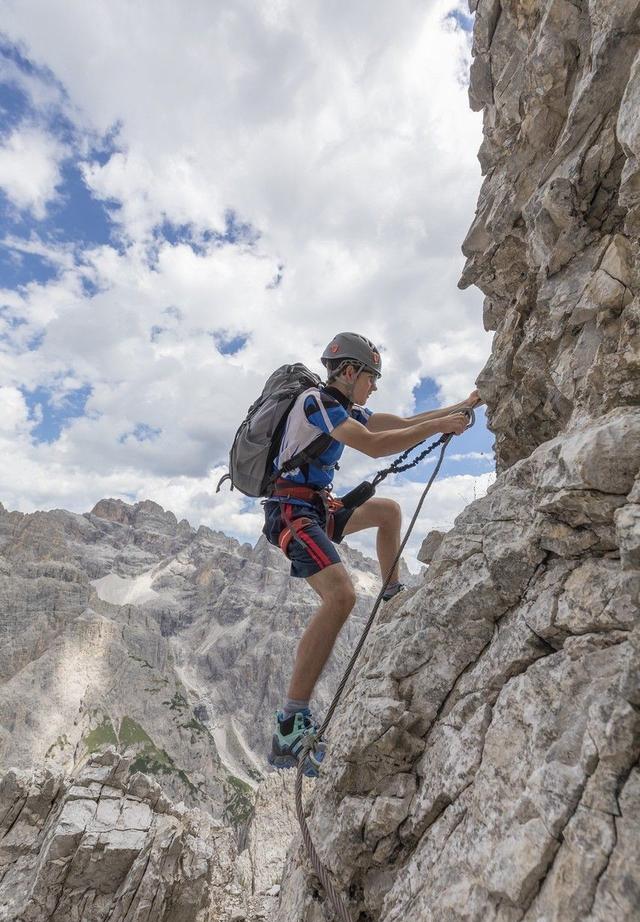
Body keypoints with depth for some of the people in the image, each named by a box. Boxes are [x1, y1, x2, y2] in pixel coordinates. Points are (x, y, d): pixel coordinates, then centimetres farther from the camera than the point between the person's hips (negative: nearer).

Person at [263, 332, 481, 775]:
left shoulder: (344, 408, 16)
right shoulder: (316, 401, -14)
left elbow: (403, 422, 19)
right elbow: (375, 445, -26)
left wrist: (460, 407, 18)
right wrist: (440, 426, -18)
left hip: (318, 507, 10)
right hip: (292, 511, -10)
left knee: (388, 509, 23)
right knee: (341, 594, -29)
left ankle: (393, 596, 32)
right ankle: (291, 726, -24)